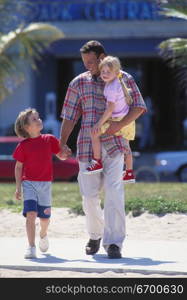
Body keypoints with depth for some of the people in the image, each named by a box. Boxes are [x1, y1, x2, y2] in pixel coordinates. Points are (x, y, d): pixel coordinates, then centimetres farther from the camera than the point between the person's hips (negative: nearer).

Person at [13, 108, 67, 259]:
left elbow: (62, 156, 10)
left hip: (45, 184, 2)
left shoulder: (49, 140, 2)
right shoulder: (23, 145, -3)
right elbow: (18, 167, 3)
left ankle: (43, 235, 44)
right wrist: (18, 187, 0)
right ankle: (31, 247, -14)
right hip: (29, 183, -2)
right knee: (31, 214, -17)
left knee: (45, 217, 10)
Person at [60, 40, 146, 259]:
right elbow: (69, 116, 10)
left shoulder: (123, 79, 6)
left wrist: (120, 124, -14)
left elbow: (138, 107, 1)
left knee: (114, 191, -15)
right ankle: (95, 235, 26)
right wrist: (62, 143, -1)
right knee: (89, 195, 2)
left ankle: (114, 242, -15)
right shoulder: (79, 83, 10)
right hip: (88, 147, 2)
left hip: (114, 145, -2)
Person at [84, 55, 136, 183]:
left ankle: (97, 162, -7)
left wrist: (100, 123, -21)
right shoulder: (119, 83, 8)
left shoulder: (112, 88, -22)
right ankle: (129, 173, 34)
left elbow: (110, 108, -25)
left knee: (95, 132, -11)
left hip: (119, 120, -10)